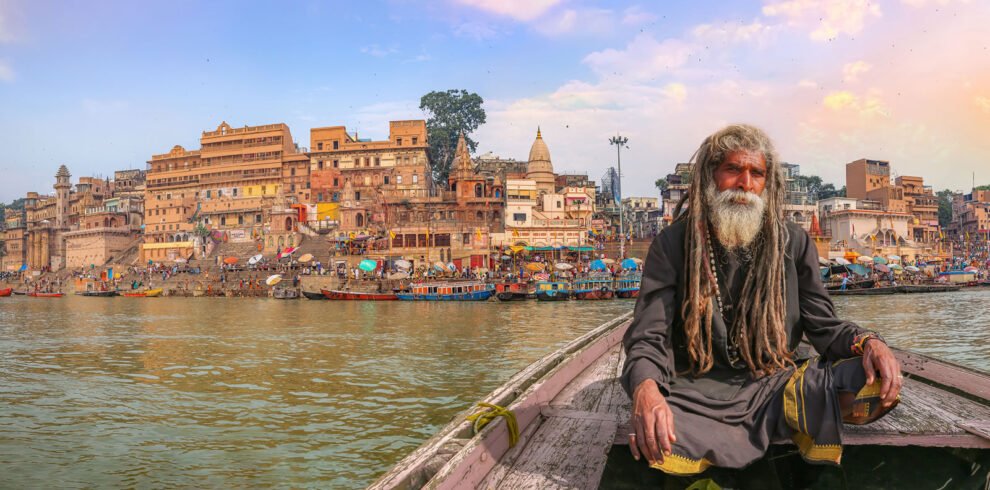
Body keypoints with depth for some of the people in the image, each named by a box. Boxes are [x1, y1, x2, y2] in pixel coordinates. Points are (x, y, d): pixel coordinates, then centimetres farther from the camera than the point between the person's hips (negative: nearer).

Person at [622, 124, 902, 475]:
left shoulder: (794, 243, 5)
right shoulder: (673, 243, -2)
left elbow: (822, 325, 8)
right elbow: (648, 337, -9)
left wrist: (866, 342, -17)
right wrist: (645, 389, -33)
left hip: (777, 382, 3)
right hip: (700, 391, -2)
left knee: (876, 381, -22)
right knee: (650, 436, -35)